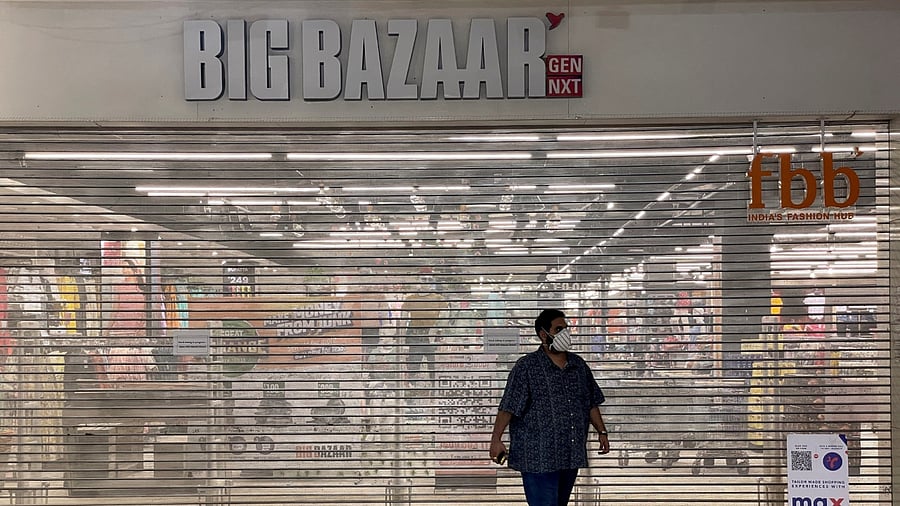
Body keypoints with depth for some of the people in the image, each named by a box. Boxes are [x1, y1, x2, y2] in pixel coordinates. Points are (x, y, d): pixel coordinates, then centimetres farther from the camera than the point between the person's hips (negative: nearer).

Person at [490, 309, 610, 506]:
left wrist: (602, 432, 17)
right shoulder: (526, 367, -8)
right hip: (538, 458, -6)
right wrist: (496, 439, -18)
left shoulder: (579, 365, 11)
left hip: (571, 456, 6)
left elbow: (592, 403, 20)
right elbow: (508, 407, -12)